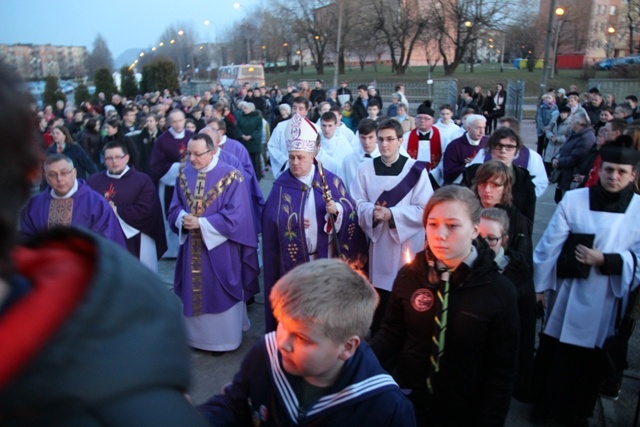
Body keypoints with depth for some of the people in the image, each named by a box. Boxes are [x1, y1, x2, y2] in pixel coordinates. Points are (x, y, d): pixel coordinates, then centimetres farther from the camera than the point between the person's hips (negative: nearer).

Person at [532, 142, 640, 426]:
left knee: (591, 358, 16)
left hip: (607, 300, 2)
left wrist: (604, 260, -19)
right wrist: (540, 286, -3)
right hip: (568, 293, -1)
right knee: (554, 352, 12)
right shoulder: (573, 200, -10)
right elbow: (549, 245, -6)